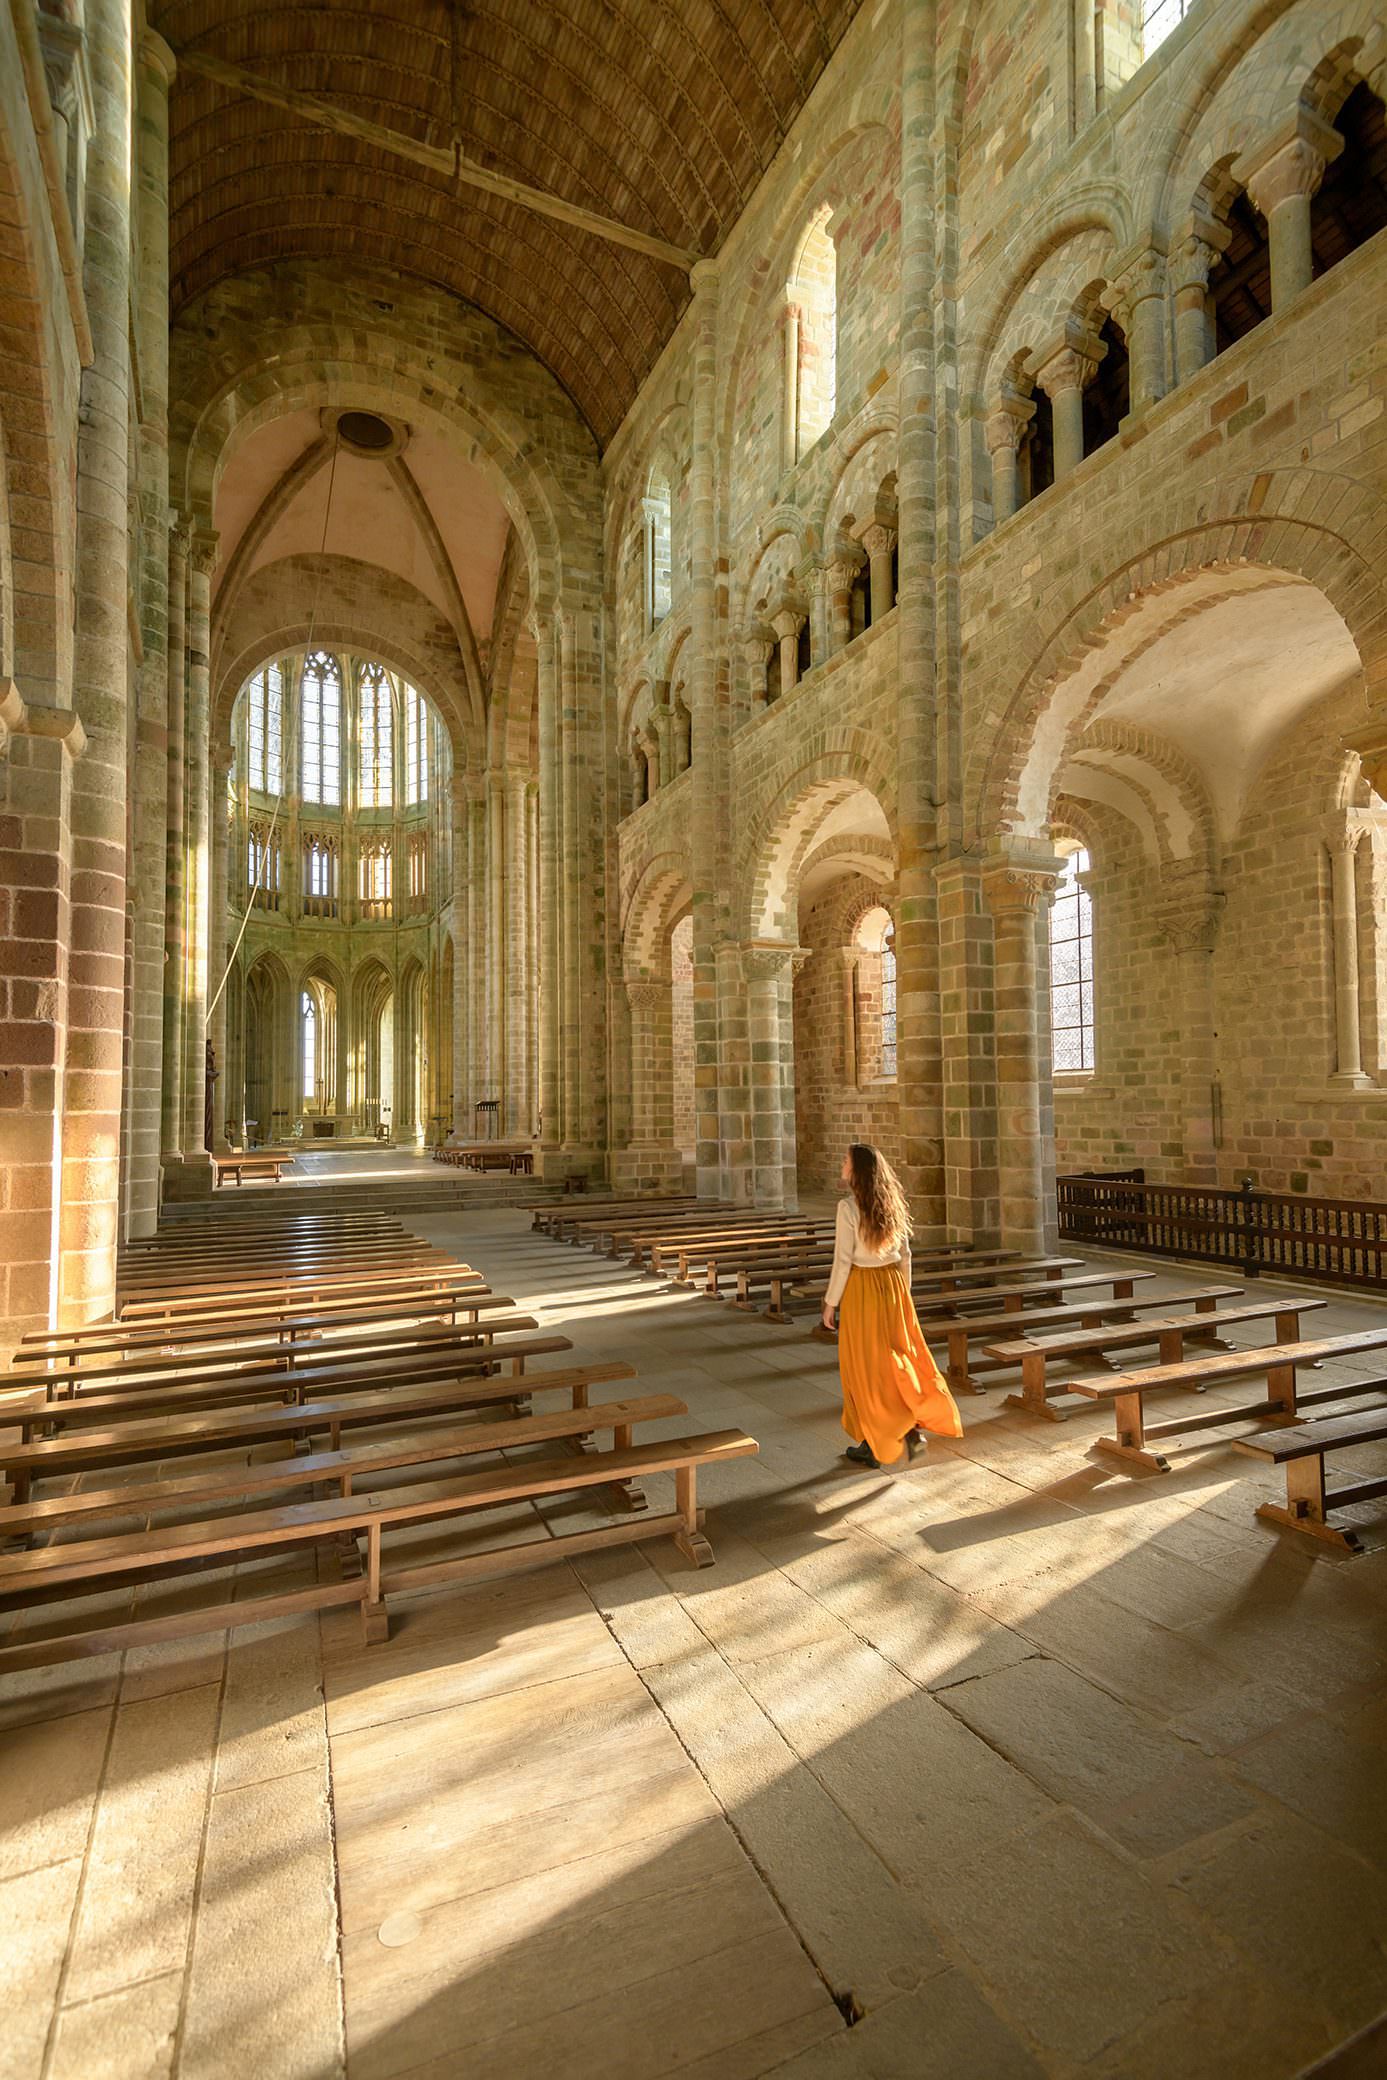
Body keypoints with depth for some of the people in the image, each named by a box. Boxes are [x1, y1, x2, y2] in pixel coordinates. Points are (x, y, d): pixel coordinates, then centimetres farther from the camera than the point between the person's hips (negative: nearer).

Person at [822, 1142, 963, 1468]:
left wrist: (831, 1302, -6)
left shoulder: (848, 1206, -16)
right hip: (892, 1283, 6)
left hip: (862, 1288, -5)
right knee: (895, 1354, 17)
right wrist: (902, 1293, 20)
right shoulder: (892, 1203, 3)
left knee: (864, 1365, 7)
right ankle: (911, 1424, 9)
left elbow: (843, 1260, -15)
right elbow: (904, 1254, 9)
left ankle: (872, 1445, 18)